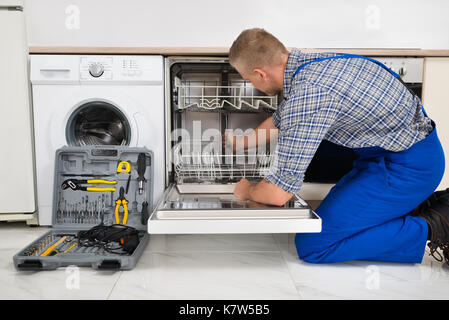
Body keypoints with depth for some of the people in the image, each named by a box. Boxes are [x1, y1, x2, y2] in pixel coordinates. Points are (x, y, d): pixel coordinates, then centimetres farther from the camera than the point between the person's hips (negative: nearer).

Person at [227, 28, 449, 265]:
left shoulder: (308, 92, -28)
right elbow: (280, 120, 22)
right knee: (335, 208, 24)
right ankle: (426, 203, 17)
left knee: (311, 245, -11)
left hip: (407, 166, -9)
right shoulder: (305, 61, 2)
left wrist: (246, 191, -3)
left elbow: (279, 193, -26)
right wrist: (241, 142, 34)